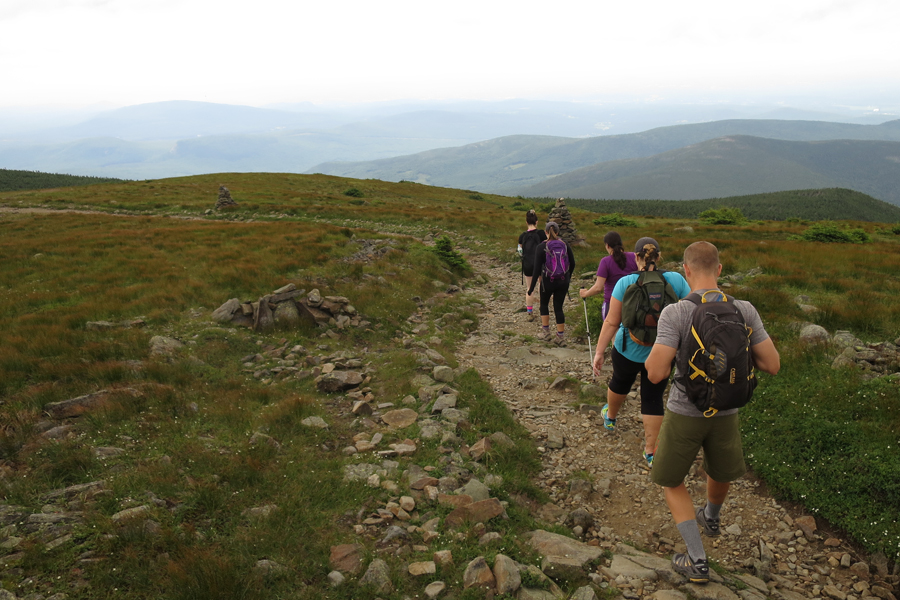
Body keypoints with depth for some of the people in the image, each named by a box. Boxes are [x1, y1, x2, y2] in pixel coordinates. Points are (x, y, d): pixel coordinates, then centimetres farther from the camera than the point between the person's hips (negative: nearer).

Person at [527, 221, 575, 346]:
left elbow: (537, 269, -13)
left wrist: (532, 287, -8)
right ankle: (561, 337, 10)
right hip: (563, 281, 3)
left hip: (548, 280, -3)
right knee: (558, 307, 10)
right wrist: (568, 277, 22)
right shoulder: (565, 245, -1)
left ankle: (546, 331, 22)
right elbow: (572, 264, 5)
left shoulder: (541, 247, -11)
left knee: (544, 304, 21)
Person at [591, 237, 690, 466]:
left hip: (629, 350, 0)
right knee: (653, 399, 13)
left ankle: (610, 417, 53)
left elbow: (612, 322, -14)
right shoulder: (676, 280, -11)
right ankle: (651, 452, 16)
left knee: (620, 383, 26)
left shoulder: (625, 283, -15)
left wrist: (599, 352, -8)